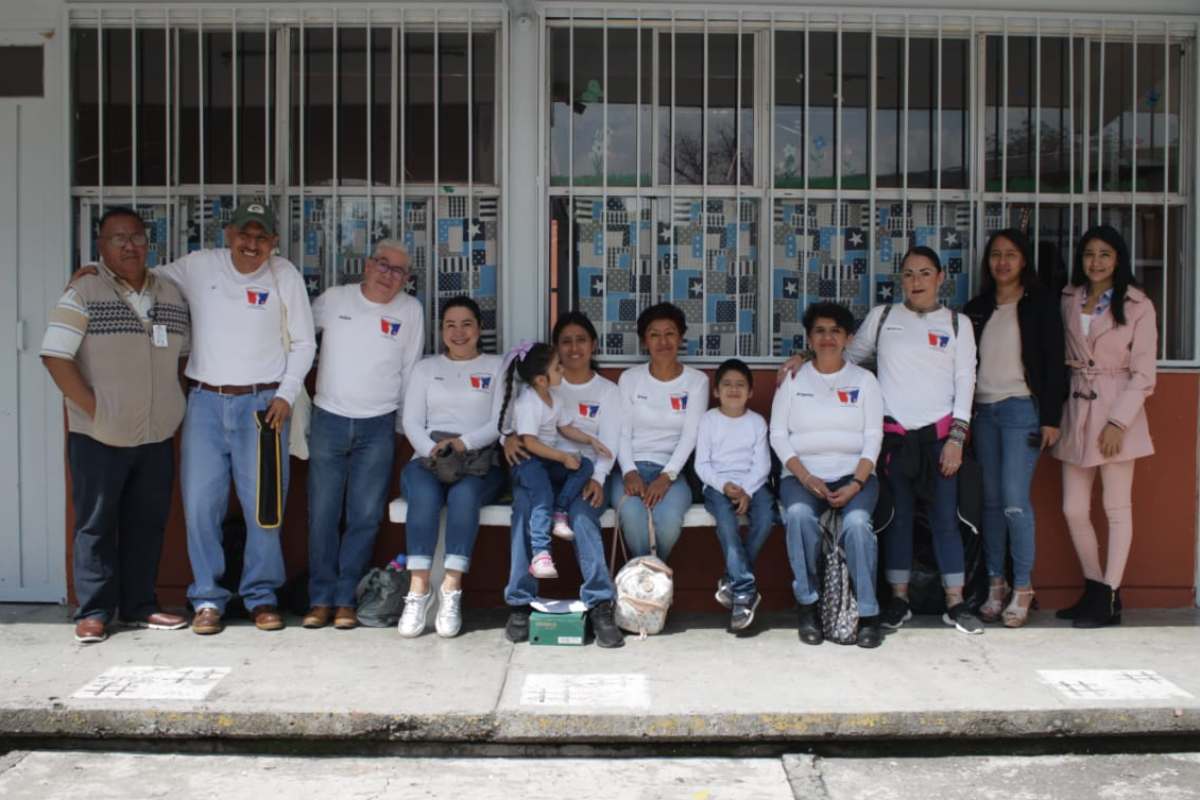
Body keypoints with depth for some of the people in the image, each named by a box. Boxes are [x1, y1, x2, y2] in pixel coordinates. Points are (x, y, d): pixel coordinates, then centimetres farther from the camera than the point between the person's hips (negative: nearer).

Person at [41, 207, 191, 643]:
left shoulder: (171, 294, 9)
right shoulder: (83, 293, -6)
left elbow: (184, 354, 17)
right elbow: (55, 356, -11)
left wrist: (175, 404, 6)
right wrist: (92, 407, -16)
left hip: (157, 438, 5)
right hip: (99, 439, -4)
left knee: (147, 525, 11)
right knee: (96, 525, 4)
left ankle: (139, 606, 23)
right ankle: (94, 611, 14)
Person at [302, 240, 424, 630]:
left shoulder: (411, 310, 0)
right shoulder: (333, 299, 1)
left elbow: (409, 371, 7)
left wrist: (405, 422, 8)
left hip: (378, 427, 0)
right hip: (328, 421, 1)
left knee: (365, 517, -1)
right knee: (322, 515, 2)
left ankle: (345, 599, 9)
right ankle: (321, 599, 12)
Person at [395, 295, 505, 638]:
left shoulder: (496, 366, 15)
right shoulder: (426, 367, 21)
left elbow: (499, 422, 3)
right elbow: (411, 421, 9)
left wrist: (462, 442, -14)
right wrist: (433, 450, -11)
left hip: (480, 462, -1)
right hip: (428, 459, 1)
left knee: (464, 494, -36)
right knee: (425, 494, -34)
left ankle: (451, 591, -37)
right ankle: (418, 591, -37)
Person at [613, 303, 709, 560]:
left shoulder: (697, 380, 5)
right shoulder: (630, 378, 8)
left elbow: (690, 435, -4)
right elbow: (621, 432, 3)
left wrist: (666, 476, -18)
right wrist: (630, 472, -14)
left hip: (672, 471, 0)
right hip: (632, 467, 0)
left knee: (669, 517, -33)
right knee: (631, 513, -34)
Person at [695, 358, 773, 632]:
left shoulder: (757, 421, 10)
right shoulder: (708, 419, 6)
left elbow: (762, 464, 3)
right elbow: (702, 464, 1)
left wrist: (746, 491, -14)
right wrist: (724, 485, -15)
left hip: (751, 483, 2)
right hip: (717, 484, -2)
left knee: (766, 516, -29)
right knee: (725, 515, -34)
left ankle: (734, 580, -14)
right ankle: (745, 589, -36)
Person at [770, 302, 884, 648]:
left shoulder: (864, 380, 10)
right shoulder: (793, 379, 10)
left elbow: (873, 438, 2)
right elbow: (778, 435, 2)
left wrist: (856, 484, -13)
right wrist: (806, 478, -12)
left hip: (854, 474, 0)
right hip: (802, 475, 0)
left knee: (856, 522, -31)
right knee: (799, 515, -33)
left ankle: (868, 614, -19)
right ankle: (808, 605, -18)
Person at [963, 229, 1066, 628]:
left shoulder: (1040, 304, 2)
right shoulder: (977, 308, 14)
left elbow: (1054, 363, -2)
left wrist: (1051, 418, -8)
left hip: (1022, 408, -4)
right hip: (983, 411, 4)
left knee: (1014, 500, -10)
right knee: (991, 501, 5)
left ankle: (1023, 587, 1)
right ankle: (995, 584, 13)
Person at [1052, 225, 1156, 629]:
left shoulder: (1137, 306, -4)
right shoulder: (1068, 301, 8)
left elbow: (1143, 374, -6)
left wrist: (1118, 422, -13)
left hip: (1117, 411, -4)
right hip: (1076, 409, 4)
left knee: (1117, 508, 3)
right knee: (1073, 509, 6)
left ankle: (1109, 599, 10)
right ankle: (1095, 589, 21)